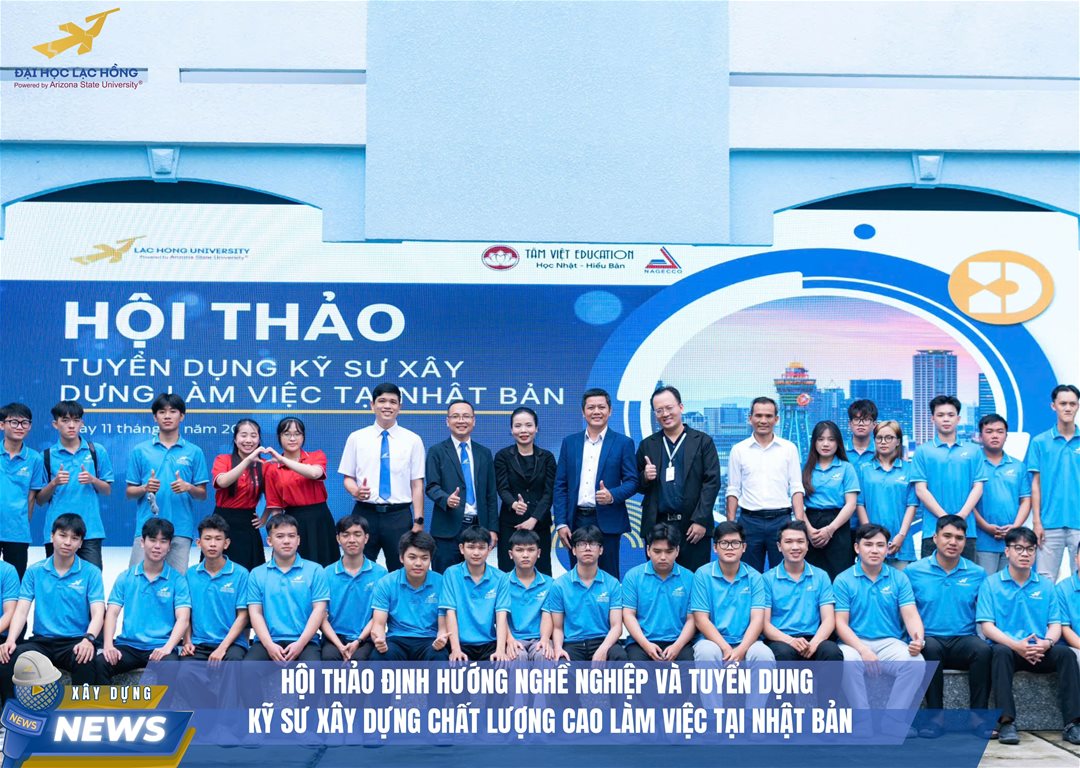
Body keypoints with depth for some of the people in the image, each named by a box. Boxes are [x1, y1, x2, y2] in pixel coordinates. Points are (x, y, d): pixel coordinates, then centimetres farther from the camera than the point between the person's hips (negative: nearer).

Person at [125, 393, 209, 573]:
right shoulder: (140, 451, 8)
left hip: (181, 529, 0)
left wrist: (188, 487, -13)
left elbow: (202, 494, 8)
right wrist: (145, 488, -11)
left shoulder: (194, 452, 7)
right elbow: (129, 492, 9)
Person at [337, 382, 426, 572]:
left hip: (399, 515, 0)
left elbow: (417, 484, 2)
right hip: (365, 513, 0)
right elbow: (348, 477, 8)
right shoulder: (356, 438, 6)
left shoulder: (413, 440, 4)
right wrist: (355, 491, -15)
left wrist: (418, 521, -4)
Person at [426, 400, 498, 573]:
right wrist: (447, 499, -24)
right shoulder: (437, 452, 5)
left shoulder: (484, 453, 15)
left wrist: (493, 529, 8)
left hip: (478, 526, 3)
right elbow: (432, 486, -3)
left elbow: (491, 494, 14)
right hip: (448, 528, -3)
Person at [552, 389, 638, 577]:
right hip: (576, 520, 3)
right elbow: (560, 486, 8)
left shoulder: (623, 443, 3)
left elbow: (632, 482, 1)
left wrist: (612, 495, -19)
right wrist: (561, 523, 0)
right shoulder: (569, 442, 10)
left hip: (607, 522, -2)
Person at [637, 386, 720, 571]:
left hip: (693, 527, -2)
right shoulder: (647, 445, 12)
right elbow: (637, 485, 15)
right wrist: (645, 477, -8)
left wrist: (701, 521, -9)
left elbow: (712, 482, -1)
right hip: (657, 526, 2)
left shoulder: (703, 441, 4)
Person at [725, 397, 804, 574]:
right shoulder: (739, 450, 6)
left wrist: (799, 524, -7)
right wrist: (730, 525, 0)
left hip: (781, 519, 0)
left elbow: (796, 488, 3)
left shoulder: (789, 448, 5)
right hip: (749, 520, 0)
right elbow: (733, 491, 7)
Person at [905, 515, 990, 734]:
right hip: (929, 640, -1)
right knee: (931, 648, -36)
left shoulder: (977, 574, 11)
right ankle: (935, 716, -26)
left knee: (983, 650, -32)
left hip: (963, 640, 1)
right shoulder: (913, 572, 6)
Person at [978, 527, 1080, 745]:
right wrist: (1016, 645, -20)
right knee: (1001, 651, -37)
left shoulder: (1046, 585, 16)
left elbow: (1056, 625, 9)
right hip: (1008, 648, -3)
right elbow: (987, 626, -3)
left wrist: (1046, 643, -16)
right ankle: (1006, 722, -40)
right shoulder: (991, 584, 6)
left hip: (1040, 653, 3)